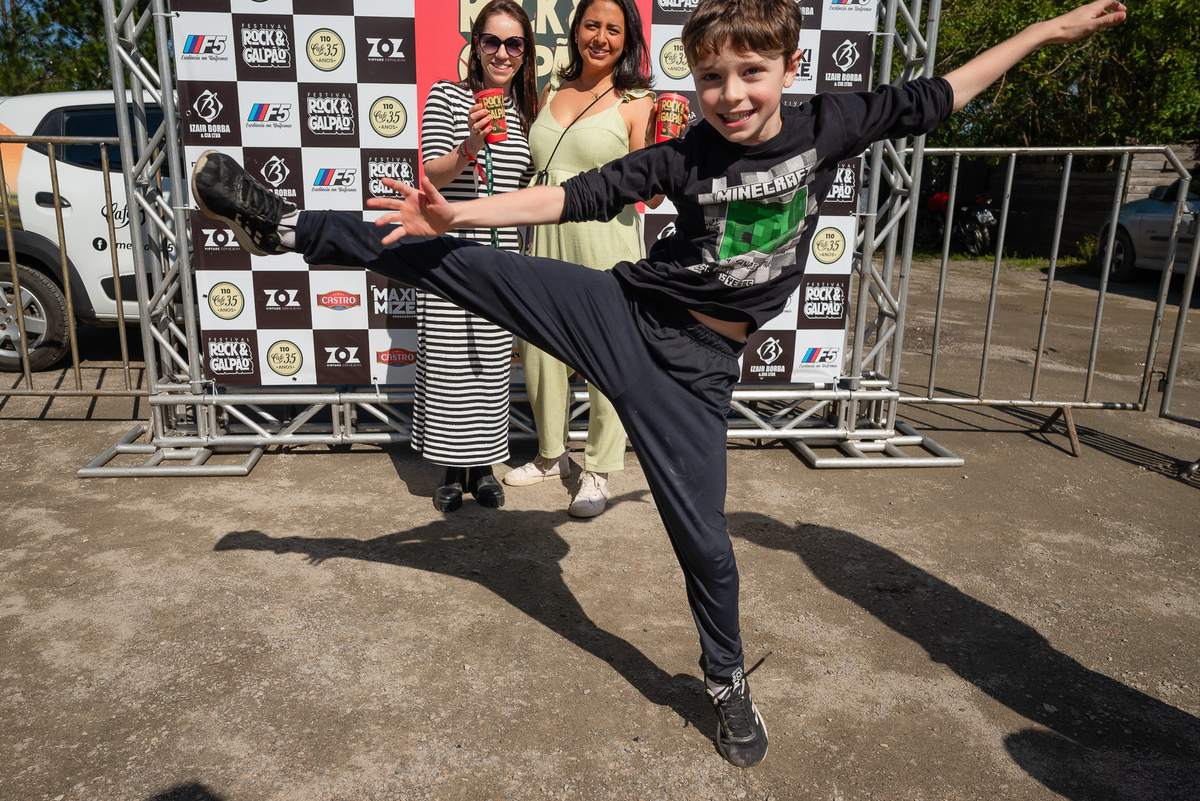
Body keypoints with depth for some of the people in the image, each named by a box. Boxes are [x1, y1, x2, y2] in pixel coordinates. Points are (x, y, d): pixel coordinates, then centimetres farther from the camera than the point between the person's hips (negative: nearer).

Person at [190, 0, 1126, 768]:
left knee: (703, 536, 7)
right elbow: (575, 196, -6)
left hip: (691, 364, 0)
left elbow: (933, 99, 13)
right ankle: (287, 225, 6)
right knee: (445, 259, -10)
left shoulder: (829, 125, 0)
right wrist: (462, 211, -15)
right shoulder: (684, 157, -4)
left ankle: (727, 682, 33)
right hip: (618, 311, 0)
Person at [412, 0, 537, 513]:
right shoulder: (447, 97, -1)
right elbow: (432, 176, -10)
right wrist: (471, 147, -25)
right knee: (447, 362, 2)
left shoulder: (526, 111, 11)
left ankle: (484, 467, 21)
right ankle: (453, 469, 17)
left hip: (500, 256, 3)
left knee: (492, 364, 7)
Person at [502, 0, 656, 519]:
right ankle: (551, 456, 34)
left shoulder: (635, 102, -3)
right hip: (547, 241, 6)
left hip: (605, 245, -5)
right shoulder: (553, 90, 12)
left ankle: (599, 472, 20)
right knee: (539, 352, 13)